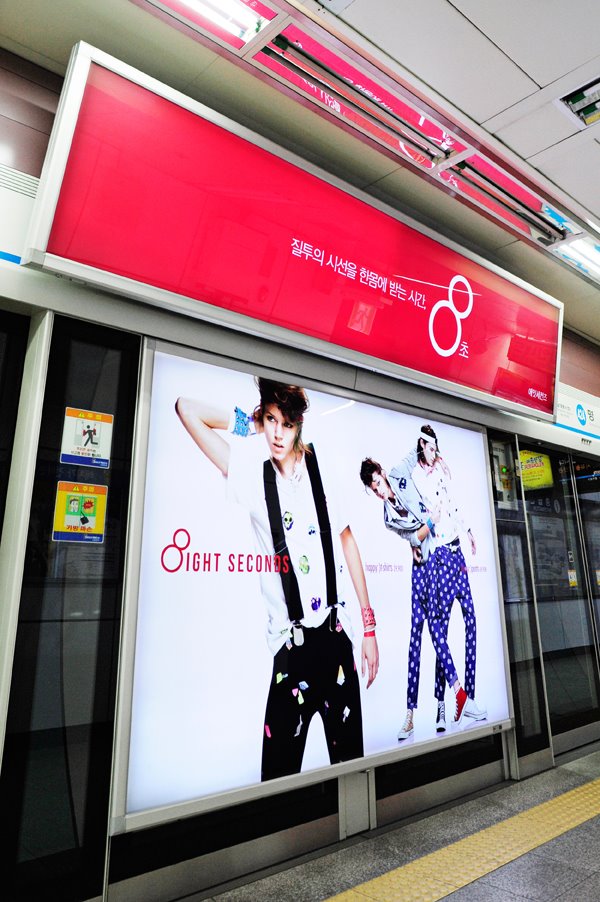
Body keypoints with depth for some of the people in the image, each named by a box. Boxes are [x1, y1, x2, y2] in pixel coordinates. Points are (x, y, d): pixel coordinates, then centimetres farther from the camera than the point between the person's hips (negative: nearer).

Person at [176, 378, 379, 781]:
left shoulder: (321, 467, -2)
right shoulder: (253, 475, -3)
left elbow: (348, 543, 6)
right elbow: (187, 407, -2)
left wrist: (370, 627, 7)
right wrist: (248, 424, 2)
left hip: (338, 635, 1)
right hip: (290, 646, -1)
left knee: (350, 756, 15)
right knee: (280, 769, 4)